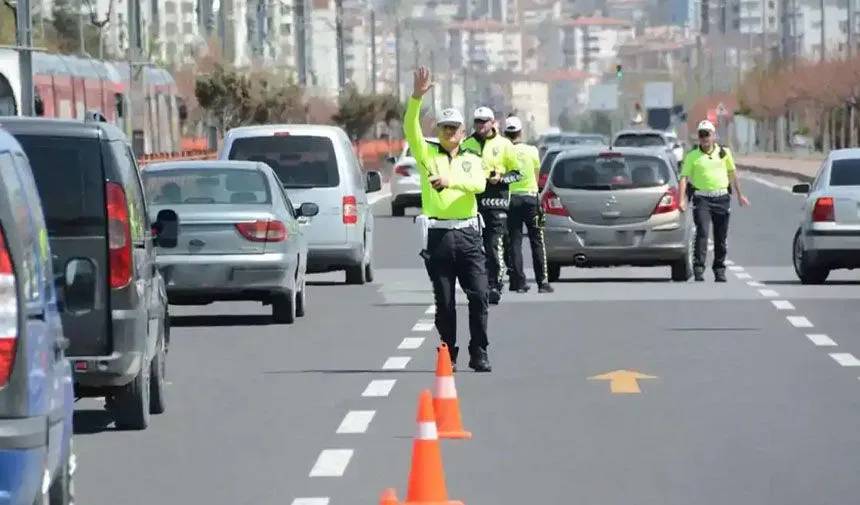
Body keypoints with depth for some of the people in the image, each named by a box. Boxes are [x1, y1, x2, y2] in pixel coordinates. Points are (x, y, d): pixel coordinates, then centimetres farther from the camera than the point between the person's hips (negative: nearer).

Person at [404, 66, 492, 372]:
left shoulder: (472, 160, 13)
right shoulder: (427, 154, 10)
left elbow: (479, 184, -7)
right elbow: (410, 128, -7)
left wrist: (450, 180, -23)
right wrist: (416, 97, -20)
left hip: (467, 234, 1)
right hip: (438, 235, -1)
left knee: (479, 296, -5)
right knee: (444, 301, 2)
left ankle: (479, 355, 1)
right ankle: (448, 355, 11)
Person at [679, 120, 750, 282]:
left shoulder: (724, 152, 8)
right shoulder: (692, 156, 1)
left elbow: (732, 173, 17)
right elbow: (684, 177, -4)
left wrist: (739, 195, 18)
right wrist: (682, 200, -15)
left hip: (722, 198, 3)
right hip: (701, 198, -3)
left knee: (721, 238, 8)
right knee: (702, 232, -17)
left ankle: (720, 270, 19)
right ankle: (698, 269, -17)